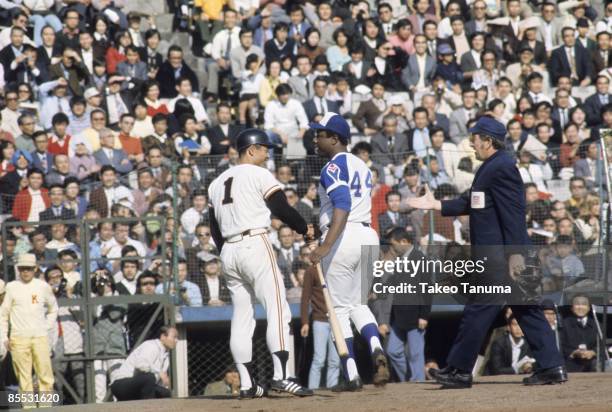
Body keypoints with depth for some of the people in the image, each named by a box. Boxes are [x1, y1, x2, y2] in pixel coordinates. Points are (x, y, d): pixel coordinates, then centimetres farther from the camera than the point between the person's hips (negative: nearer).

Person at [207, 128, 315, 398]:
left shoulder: (218, 182, 18)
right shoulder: (259, 175, -2)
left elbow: (214, 228, 18)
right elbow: (282, 209, -9)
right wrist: (305, 229, 6)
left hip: (228, 251, 7)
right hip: (255, 245, -7)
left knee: (241, 317, 9)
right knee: (277, 310, -10)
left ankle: (247, 384, 6)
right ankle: (281, 376, -23)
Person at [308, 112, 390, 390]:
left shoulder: (334, 167, -10)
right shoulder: (362, 166, 17)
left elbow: (342, 206, -24)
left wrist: (326, 245, -34)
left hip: (343, 237, -8)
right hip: (368, 235, 8)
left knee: (339, 308, 0)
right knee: (358, 303, 19)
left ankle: (352, 376, -6)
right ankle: (376, 349, -9)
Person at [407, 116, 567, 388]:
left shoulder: (502, 167, -14)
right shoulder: (490, 168, 19)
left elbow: (513, 212, -21)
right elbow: (471, 203, 26)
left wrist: (515, 253, -24)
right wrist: (436, 205, 21)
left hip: (498, 257, -11)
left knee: (478, 312, -4)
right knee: (527, 311, 8)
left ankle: (459, 371, 1)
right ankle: (552, 367, 7)